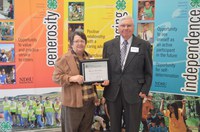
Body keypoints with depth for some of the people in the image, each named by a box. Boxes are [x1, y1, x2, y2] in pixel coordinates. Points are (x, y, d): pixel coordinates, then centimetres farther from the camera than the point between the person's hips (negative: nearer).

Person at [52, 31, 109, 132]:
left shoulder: (89, 58, 12)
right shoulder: (64, 59, -8)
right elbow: (56, 77, -11)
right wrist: (72, 78, -24)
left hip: (90, 101, 6)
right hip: (73, 102, -5)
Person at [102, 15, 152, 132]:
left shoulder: (144, 45, 0)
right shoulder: (108, 45, 6)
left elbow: (148, 71, 2)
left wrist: (145, 90, -5)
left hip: (134, 93, -2)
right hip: (112, 92, 2)